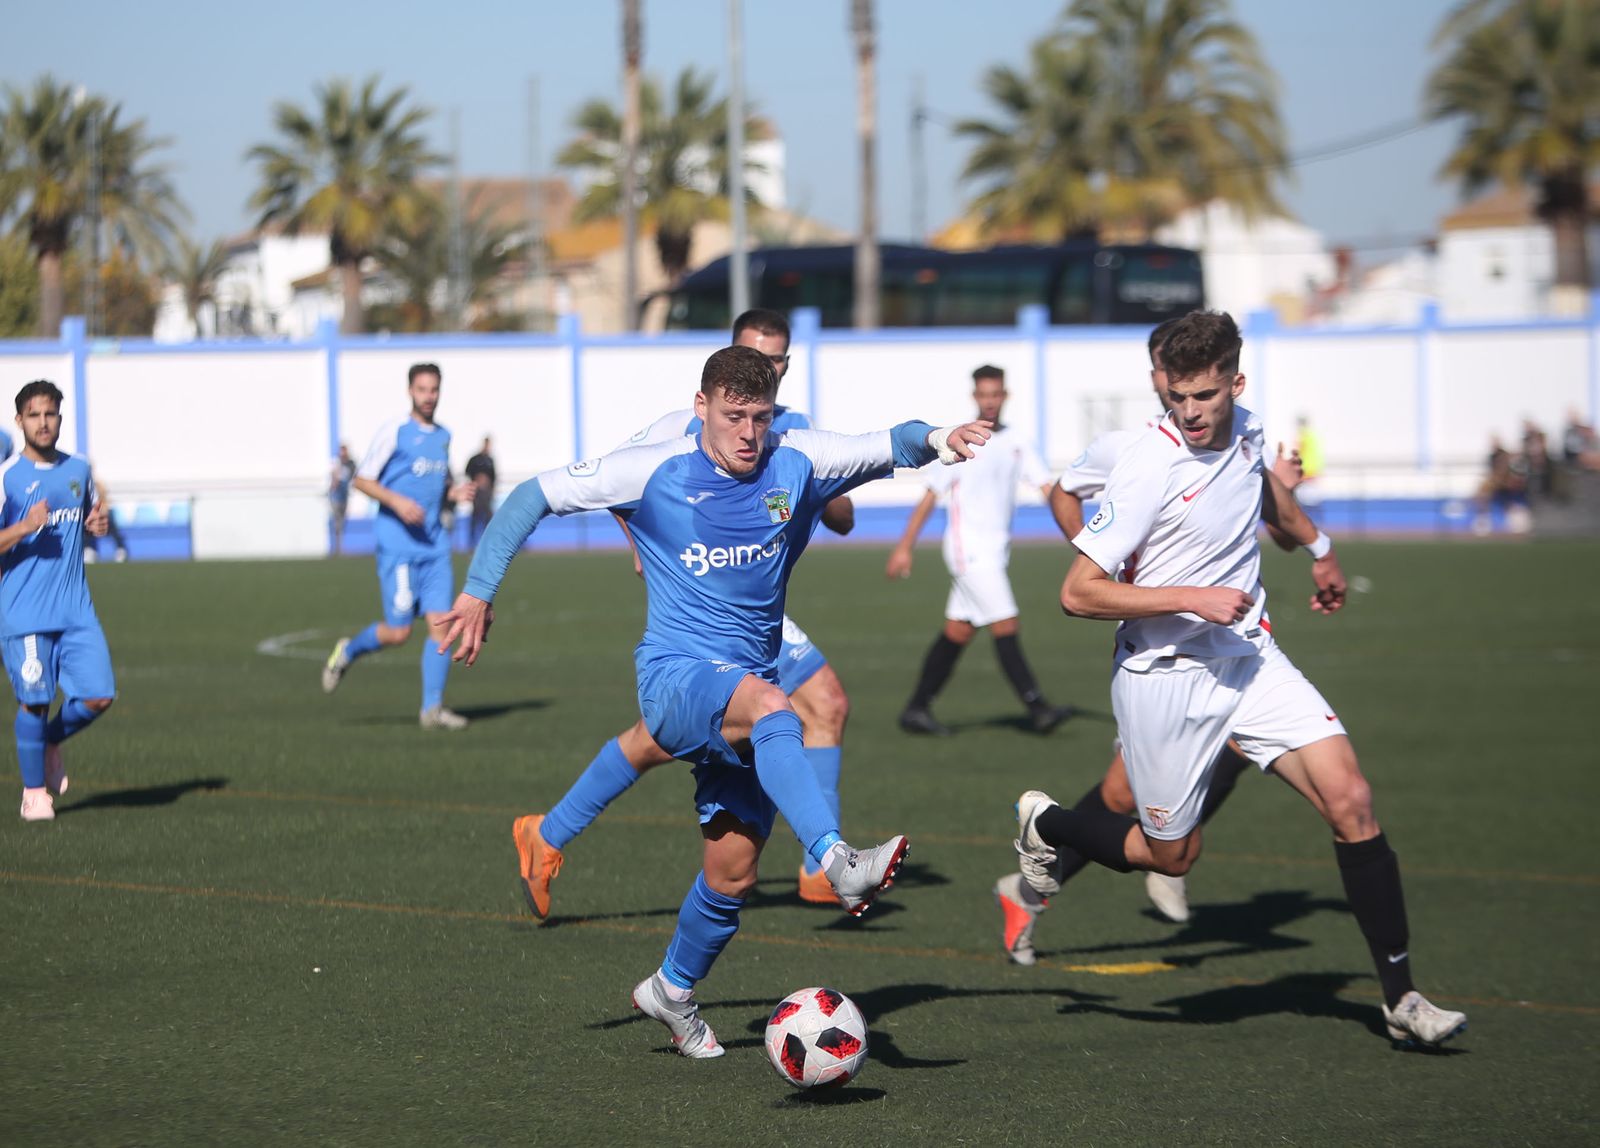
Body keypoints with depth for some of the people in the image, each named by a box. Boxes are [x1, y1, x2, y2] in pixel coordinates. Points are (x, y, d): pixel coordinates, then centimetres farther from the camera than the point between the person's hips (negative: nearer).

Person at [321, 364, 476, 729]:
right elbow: (362, 480, -5)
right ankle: (348, 651, 23)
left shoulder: (443, 436, 15)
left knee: (441, 624, -4)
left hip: (435, 546, 6)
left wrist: (455, 493, 5)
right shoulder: (395, 431, -5)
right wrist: (397, 501, -19)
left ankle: (432, 708, 1)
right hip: (398, 544, -6)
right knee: (398, 632, -6)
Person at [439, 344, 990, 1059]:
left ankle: (672, 992, 30)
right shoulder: (653, 472, -5)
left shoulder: (795, 463, 2)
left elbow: (888, 446, -6)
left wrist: (934, 439, -29)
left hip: (747, 691, 5)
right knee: (770, 706, -38)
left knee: (734, 871, 4)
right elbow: (533, 498, 2)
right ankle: (838, 864, -53)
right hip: (675, 676, -4)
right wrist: (479, 591, -2)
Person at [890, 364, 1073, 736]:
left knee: (957, 632, 9)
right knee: (1005, 626, -12)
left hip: (995, 550, 6)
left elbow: (1046, 487, 5)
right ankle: (1038, 709, -14)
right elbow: (930, 497, -2)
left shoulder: (1015, 443, 9)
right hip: (968, 548, -6)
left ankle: (917, 709, 16)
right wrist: (904, 547, -4)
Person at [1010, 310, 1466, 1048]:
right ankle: (1043, 826, 39)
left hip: (1248, 655, 5)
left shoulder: (1244, 430, -2)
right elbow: (1078, 593, -21)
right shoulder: (1150, 466, -22)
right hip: (1164, 676, -5)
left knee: (1350, 801, -10)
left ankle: (1400, 997, -4)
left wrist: (1317, 546, 37)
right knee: (1170, 855, 9)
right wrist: (1193, 599, -26)